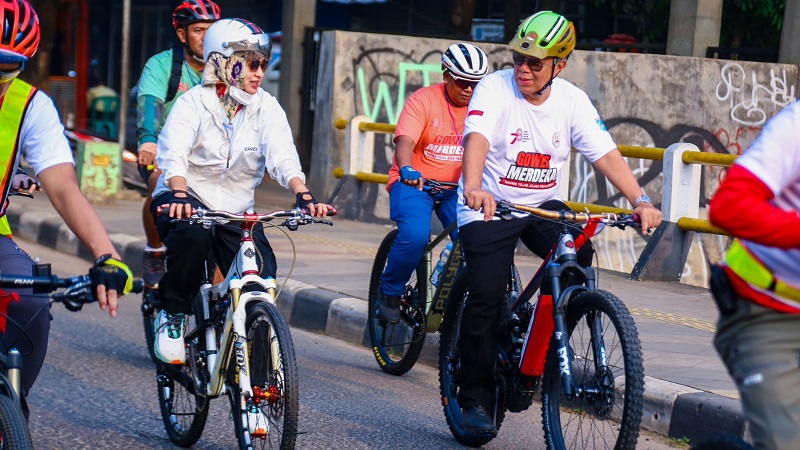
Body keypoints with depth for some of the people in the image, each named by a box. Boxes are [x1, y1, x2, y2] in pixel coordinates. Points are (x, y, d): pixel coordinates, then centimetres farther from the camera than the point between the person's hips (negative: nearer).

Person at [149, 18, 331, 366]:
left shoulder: (267, 108, -1)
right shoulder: (193, 103, -10)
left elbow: (283, 156, -16)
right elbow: (174, 154, -25)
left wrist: (303, 195, -36)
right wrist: (180, 196, -46)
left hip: (237, 210, 4)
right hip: (188, 199, -3)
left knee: (262, 279, -16)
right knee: (193, 234, -37)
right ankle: (172, 314, -14)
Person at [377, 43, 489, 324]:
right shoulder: (423, 100, -9)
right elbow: (405, 141, -22)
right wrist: (407, 170, -43)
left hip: (455, 188, 3)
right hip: (414, 183, -3)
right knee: (414, 236, -29)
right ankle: (390, 293, -3)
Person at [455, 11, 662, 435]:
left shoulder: (572, 100, -5)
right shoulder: (494, 88, -16)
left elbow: (606, 153, -12)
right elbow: (477, 139, -33)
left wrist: (640, 200, -27)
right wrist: (473, 188, -52)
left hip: (542, 205, 3)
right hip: (489, 206, -3)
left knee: (579, 261, -23)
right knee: (486, 297, -16)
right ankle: (475, 399, 0)